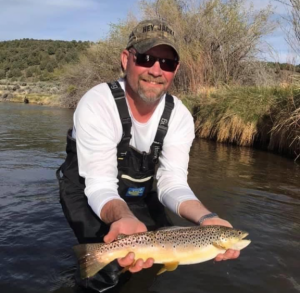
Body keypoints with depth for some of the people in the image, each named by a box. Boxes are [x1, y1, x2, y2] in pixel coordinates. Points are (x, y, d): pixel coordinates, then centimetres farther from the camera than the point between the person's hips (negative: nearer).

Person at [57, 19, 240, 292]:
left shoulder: (180, 116, -16)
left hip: (140, 192, 5)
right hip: (88, 190, -4)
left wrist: (205, 217, -43)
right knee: (107, 267, -18)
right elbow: (100, 185, -34)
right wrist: (125, 219, -57)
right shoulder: (97, 104, -31)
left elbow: (172, 182, -21)